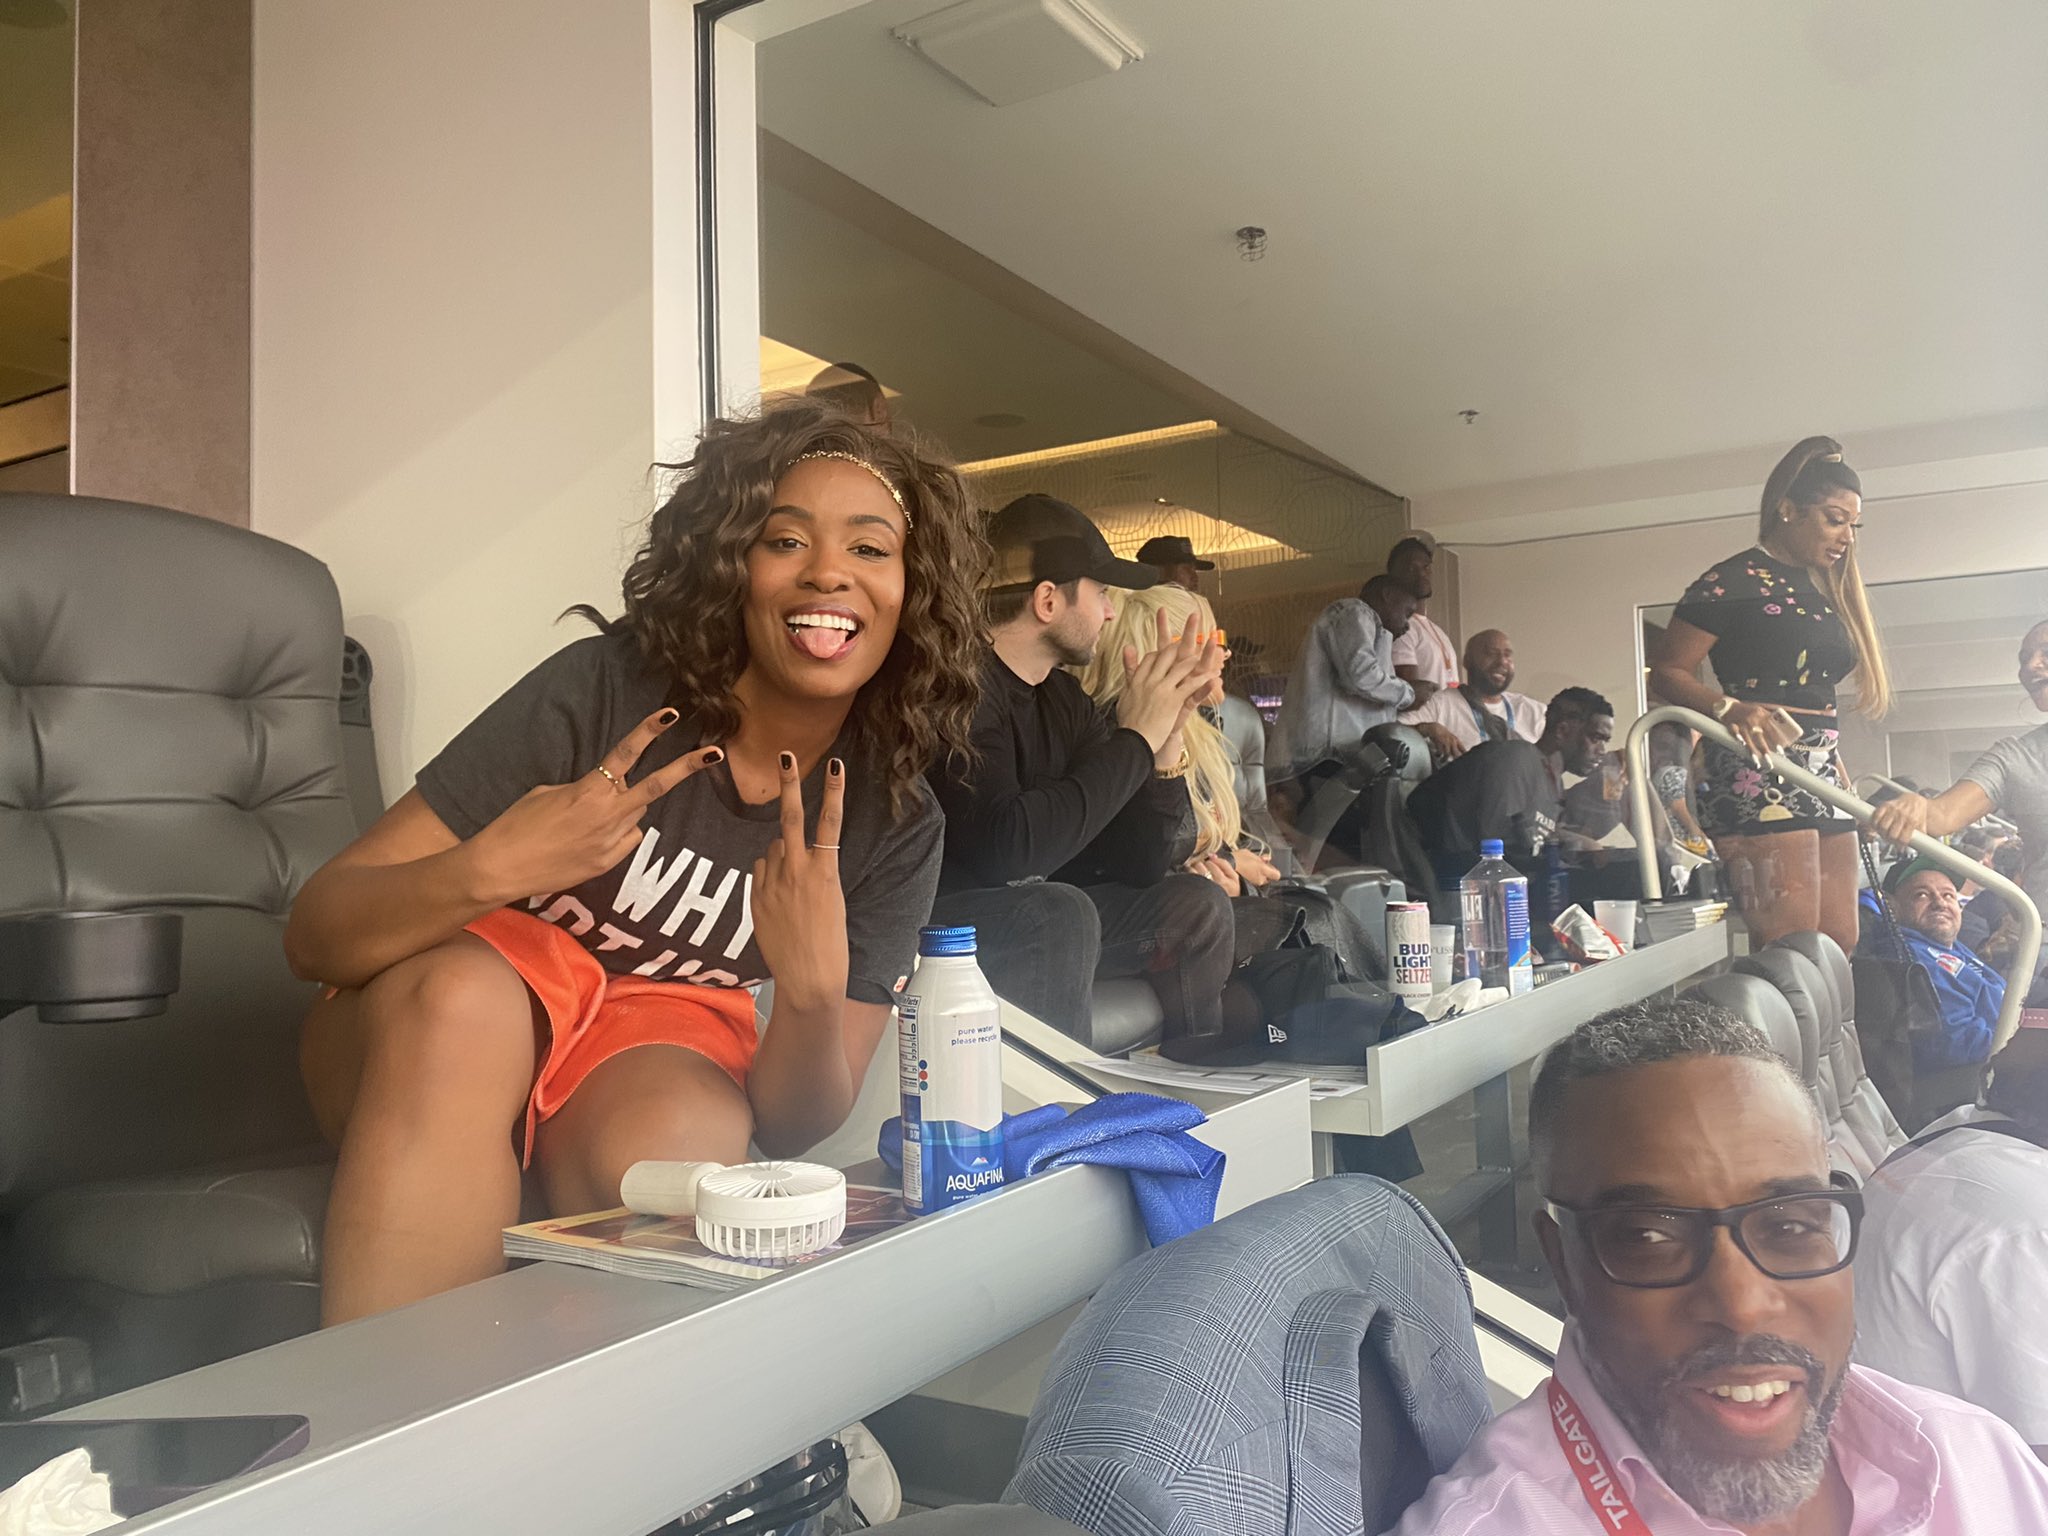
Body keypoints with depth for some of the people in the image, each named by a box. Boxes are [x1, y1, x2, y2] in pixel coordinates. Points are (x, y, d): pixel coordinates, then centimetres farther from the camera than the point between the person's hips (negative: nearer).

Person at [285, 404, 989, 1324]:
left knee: (683, 1142, -34)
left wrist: (814, 994, -34)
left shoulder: (897, 827, -11)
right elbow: (314, 932, -19)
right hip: (437, 1016, -1)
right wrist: (488, 870, -41)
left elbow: (792, 1126, -11)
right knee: (460, 996, -35)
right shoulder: (600, 688, -20)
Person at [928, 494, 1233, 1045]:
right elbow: (1006, 845, -33)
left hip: (1036, 916, 9)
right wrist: (1134, 738, -22)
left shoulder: (1064, 698, 7)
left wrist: (1167, 734, -9)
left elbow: (1140, 864, 6)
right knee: (1061, 912, -33)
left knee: (1197, 905, 5)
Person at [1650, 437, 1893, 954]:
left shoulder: (1821, 591, 21)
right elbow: (1666, 670, -11)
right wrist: (1730, 708, -28)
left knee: (1840, 943, 6)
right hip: (1756, 774, -9)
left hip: (1822, 775, 9)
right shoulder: (1734, 580, -5)